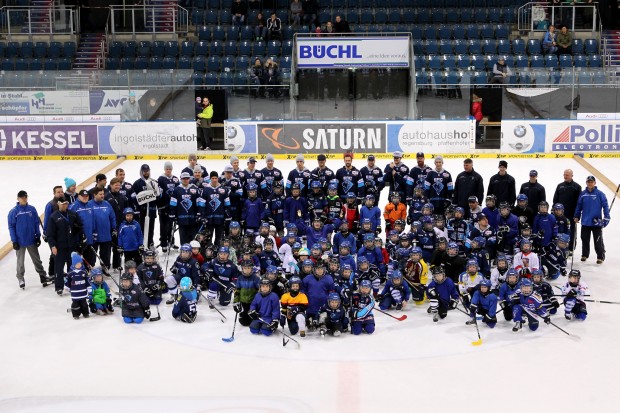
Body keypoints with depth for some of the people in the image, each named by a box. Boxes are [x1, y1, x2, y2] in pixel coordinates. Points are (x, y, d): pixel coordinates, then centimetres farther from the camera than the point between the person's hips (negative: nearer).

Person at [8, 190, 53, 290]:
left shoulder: (32, 209, -1)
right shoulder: (13, 212, -8)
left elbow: (37, 223, 5)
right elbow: (11, 227, -5)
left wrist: (38, 236, 4)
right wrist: (14, 241, -7)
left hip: (32, 240, 2)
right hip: (20, 242, -2)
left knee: (37, 259, 12)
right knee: (20, 262, 10)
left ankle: (43, 276, 21)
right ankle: (21, 279, 21)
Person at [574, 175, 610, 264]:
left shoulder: (599, 194, -7)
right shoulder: (583, 194, 2)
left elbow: (605, 206, -7)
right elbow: (579, 206, 10)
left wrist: (606, 217, -12)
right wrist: (576, 216, 10)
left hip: (596, 222, -3)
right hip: (585, 221, 3)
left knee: (598, 241, 1)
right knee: (585, 239, 13)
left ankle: (600, 257, 11)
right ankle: (584, 255, 28)